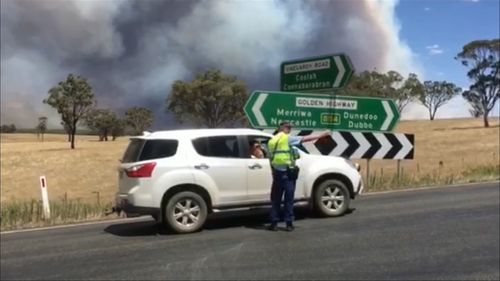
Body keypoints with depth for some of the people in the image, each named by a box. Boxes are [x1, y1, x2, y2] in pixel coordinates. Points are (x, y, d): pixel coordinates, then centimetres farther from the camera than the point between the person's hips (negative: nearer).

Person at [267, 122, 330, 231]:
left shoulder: (271, 141, 11)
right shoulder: (287, 139, -7)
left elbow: (271, 157, 11)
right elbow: (305, 139, -9)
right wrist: (321, 135, -4)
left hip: (277, 172, 5)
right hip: (288, 172, -5)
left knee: (275, 199, 10)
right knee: (289, 199, 3)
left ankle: (274, 223, 9)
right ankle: (289, 224, 5)